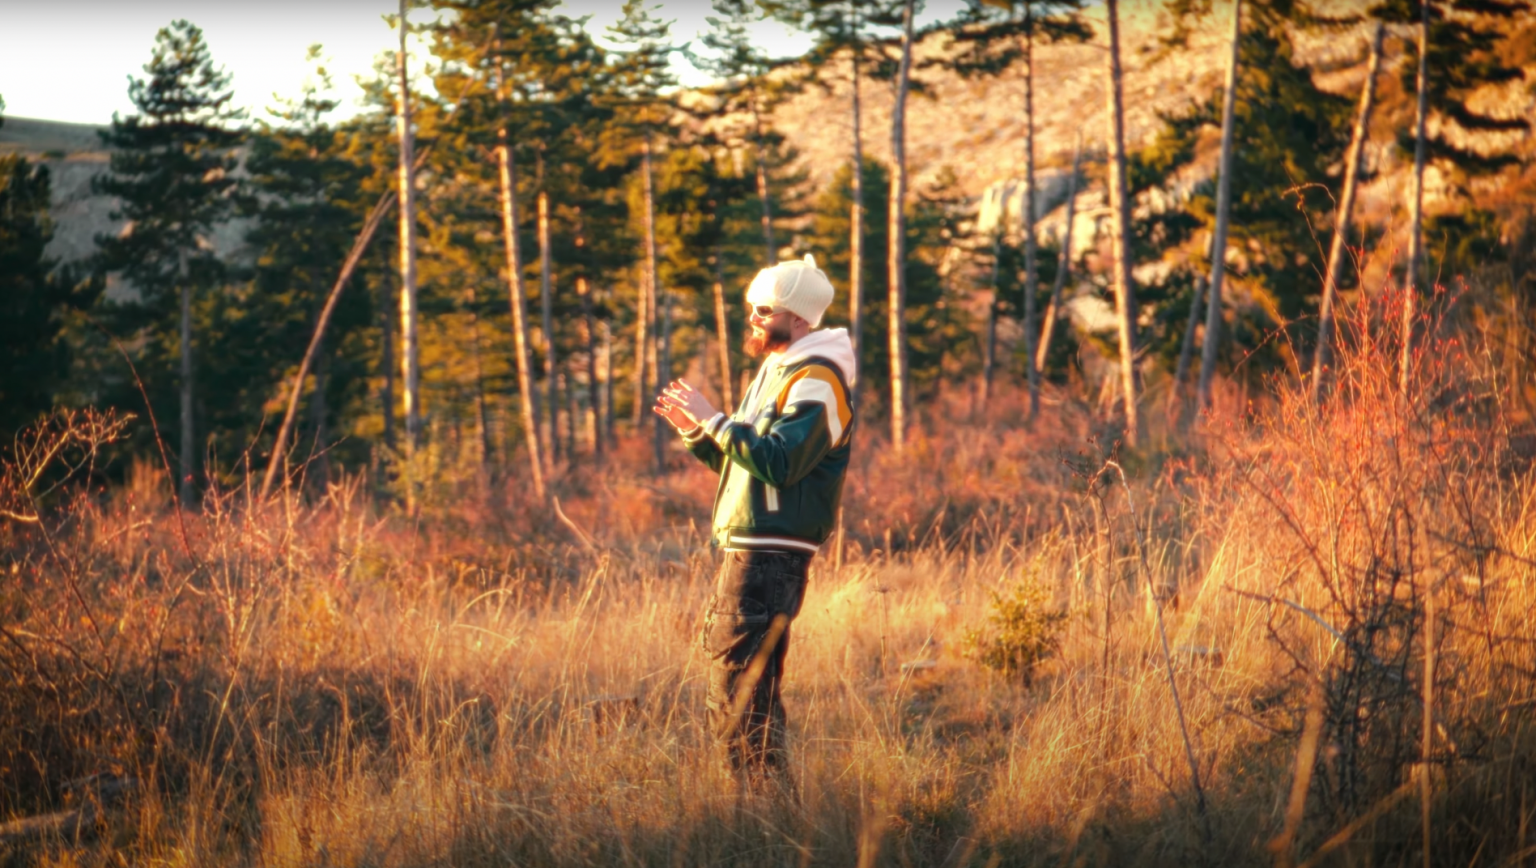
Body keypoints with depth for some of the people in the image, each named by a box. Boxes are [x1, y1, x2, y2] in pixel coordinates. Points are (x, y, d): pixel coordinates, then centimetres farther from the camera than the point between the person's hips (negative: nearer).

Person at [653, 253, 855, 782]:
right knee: (728, 690, 12)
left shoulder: (816, 382, -12)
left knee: (741, 690, -11)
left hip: (771, 555, -10)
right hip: (743, 549, 10)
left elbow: (779, 461, -23)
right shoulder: (775, 371, 20)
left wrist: (715, 420, -18)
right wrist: (694, 430, 9)